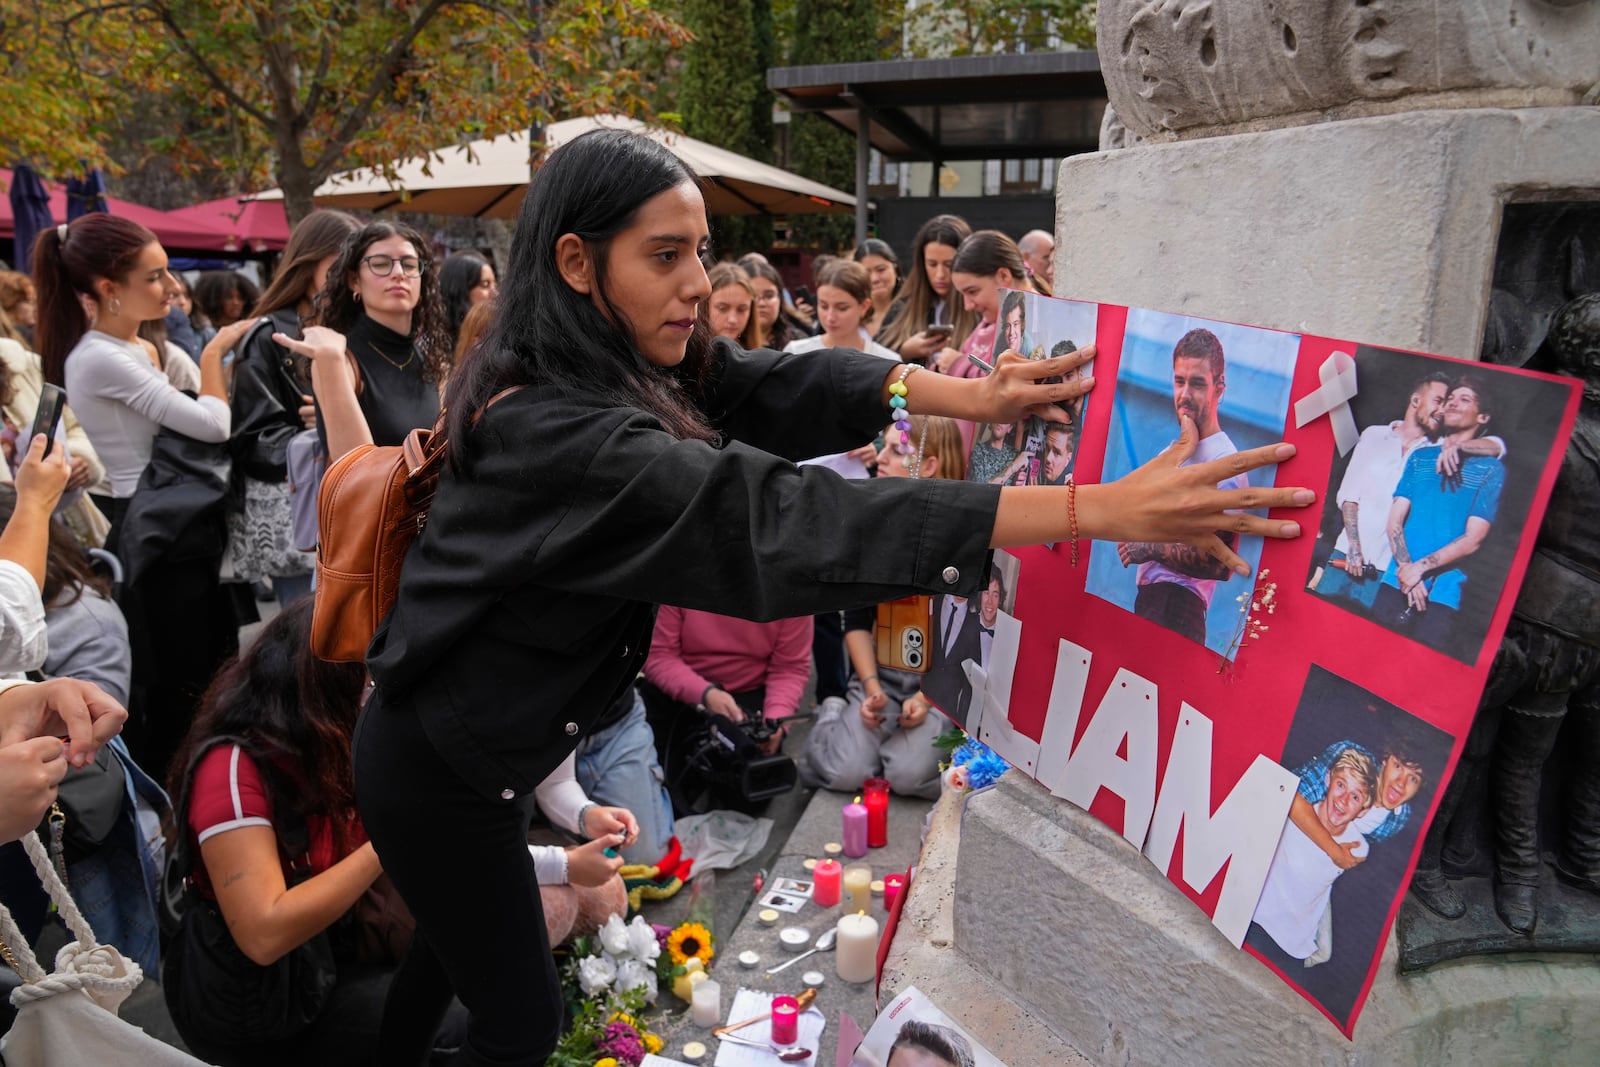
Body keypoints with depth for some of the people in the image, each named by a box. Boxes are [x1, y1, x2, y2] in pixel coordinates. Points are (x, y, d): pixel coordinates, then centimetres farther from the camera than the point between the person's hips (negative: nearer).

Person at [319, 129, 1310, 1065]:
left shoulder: (614, 363, -6)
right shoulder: (560, 430, -34)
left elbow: (775, 382, -12)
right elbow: (780, 517, -43)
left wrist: (966, 396, -28)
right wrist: (1101, 510, -46)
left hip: (462, 736, 8)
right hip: (440, 766, -8)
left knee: (458, 947, 28)